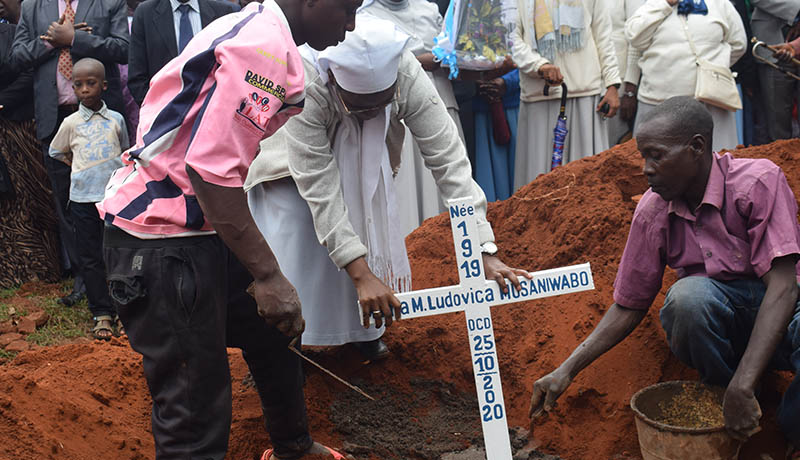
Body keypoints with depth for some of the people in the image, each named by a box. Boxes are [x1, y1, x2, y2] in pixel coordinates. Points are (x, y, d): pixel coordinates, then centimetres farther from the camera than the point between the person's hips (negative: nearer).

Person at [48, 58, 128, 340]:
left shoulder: (116, 119, 5)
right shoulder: (71, 123, 3)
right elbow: (55, 152, 15)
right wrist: (82, 169, 7)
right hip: (83, 198, 0)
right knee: (90, 258, 1)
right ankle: (102, 315, 6)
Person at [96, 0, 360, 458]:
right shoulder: (265, 47, -21)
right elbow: (210, 168, -28)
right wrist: (269, 274, -24)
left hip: (205, 227, 11)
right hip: (160, 240, -11)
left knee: (273, 336, 23)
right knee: (196, 406, -5)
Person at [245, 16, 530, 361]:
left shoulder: (408, 76, -34)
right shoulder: (306, 86, -43)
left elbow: (448, 158, -34)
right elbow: (319, 188, -40)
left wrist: (485, 251, -39)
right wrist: (361, 274, -43)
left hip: (364, 167, 3)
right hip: (293, 171, -3)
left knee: (369, 236, 2)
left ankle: (362, 332, 25)